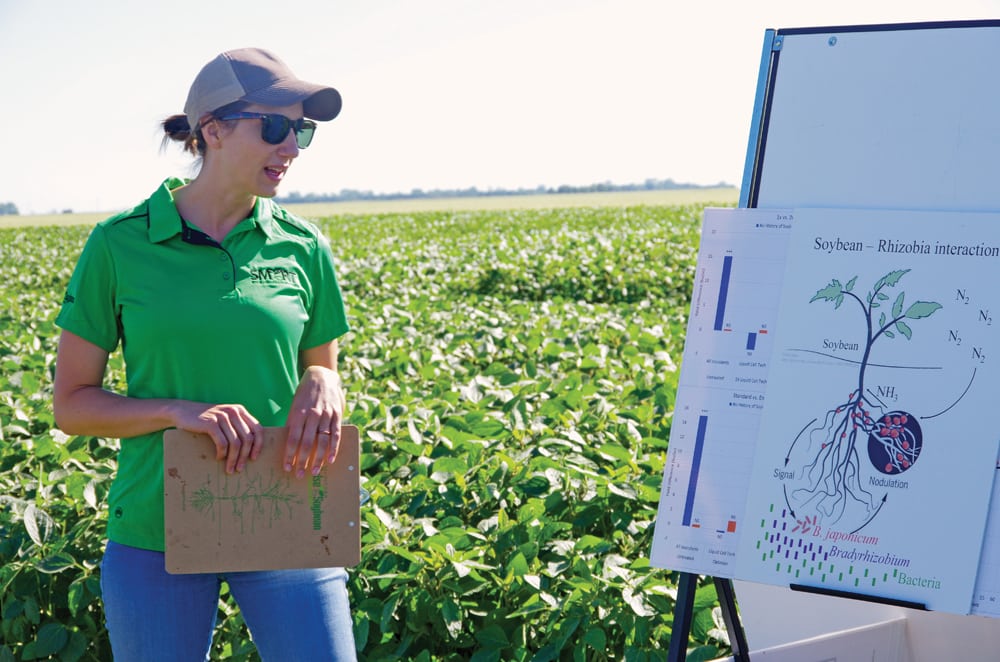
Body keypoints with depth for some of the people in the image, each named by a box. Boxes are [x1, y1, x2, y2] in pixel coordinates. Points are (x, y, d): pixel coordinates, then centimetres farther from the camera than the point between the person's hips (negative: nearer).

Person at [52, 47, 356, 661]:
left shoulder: (304, 248, 2)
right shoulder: (120, 245, -4)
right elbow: (72, 405, -1)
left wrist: (323, 387, -10)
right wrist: (178, 411, -18)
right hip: (155, 535, -1)